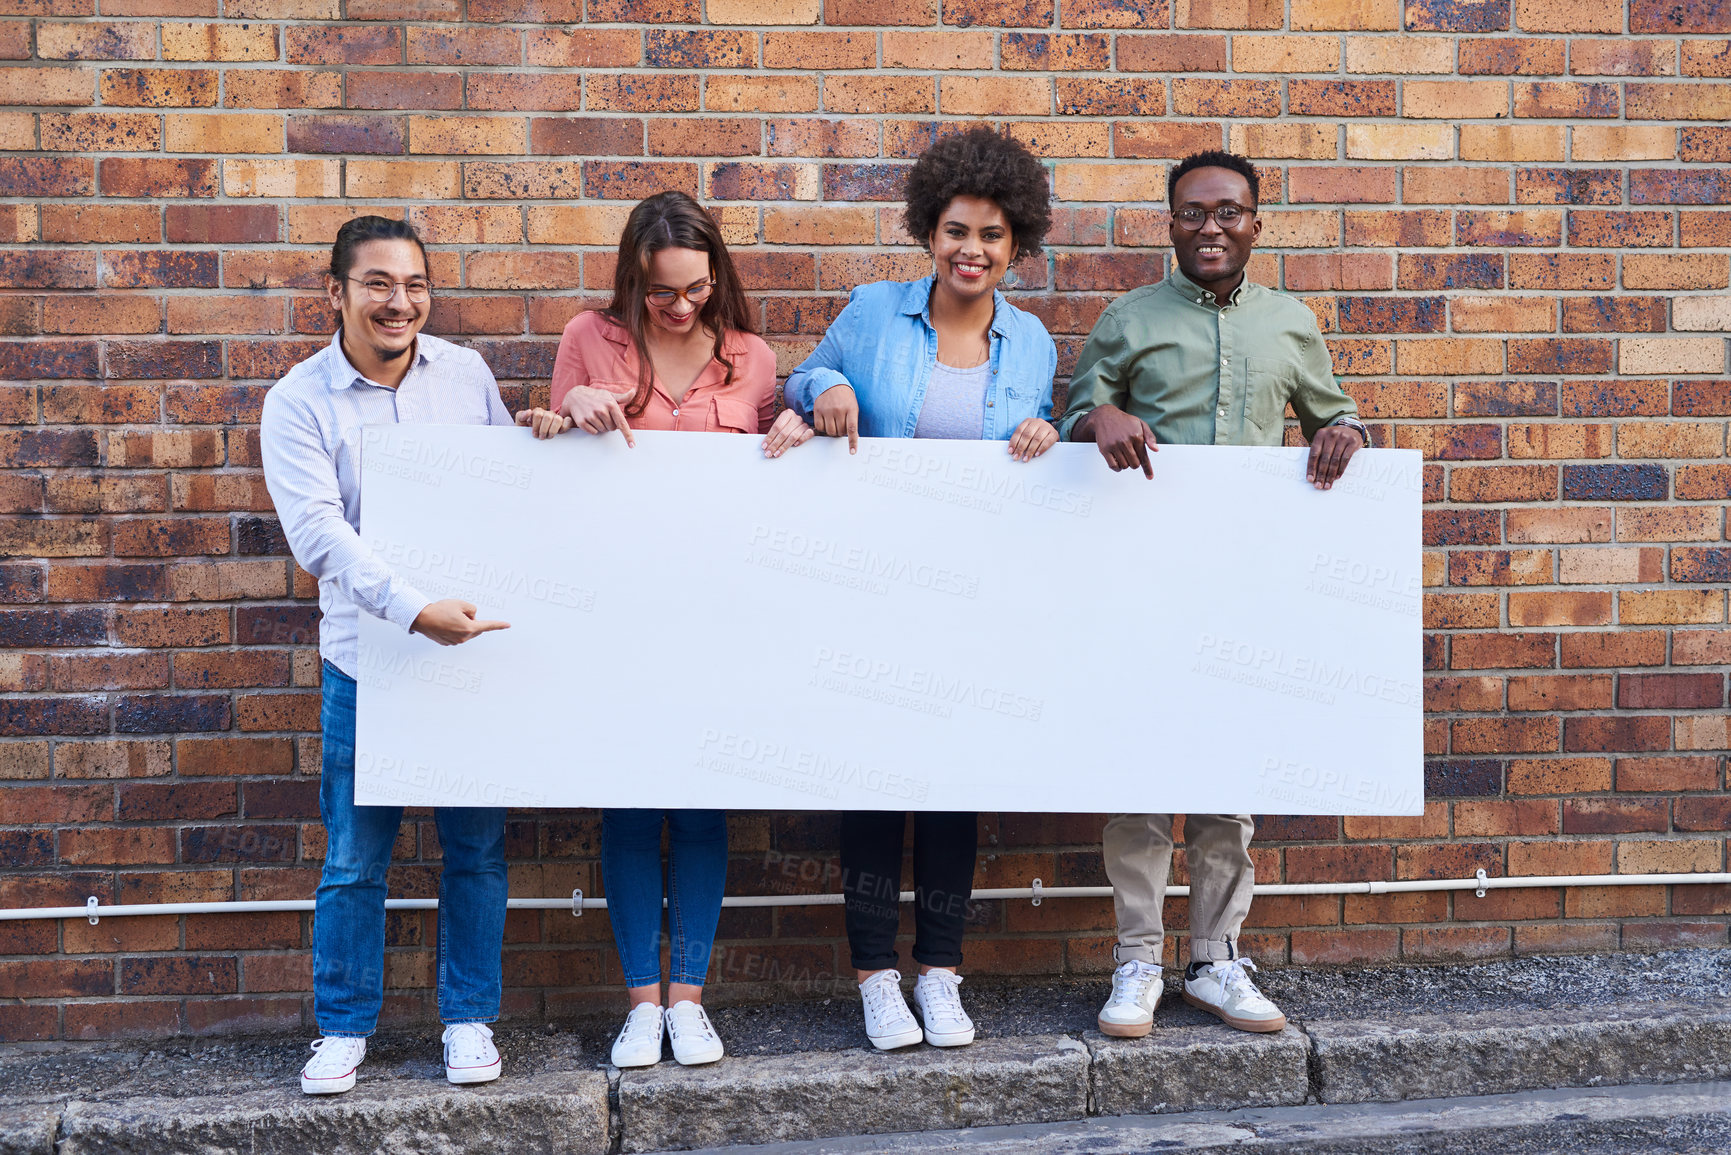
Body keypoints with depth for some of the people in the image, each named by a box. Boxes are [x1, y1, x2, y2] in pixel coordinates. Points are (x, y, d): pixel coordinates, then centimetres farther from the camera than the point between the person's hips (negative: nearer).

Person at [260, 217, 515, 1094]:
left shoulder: (466, 373, 5)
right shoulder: (299, 401, -5)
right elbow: (317, 531, -17)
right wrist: (413, 609, -28)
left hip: (473, 646, 2)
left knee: (476, 849, 9)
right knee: (353, 858, 5)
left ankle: (469, 1018, 24)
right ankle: (344, 1027, 22)